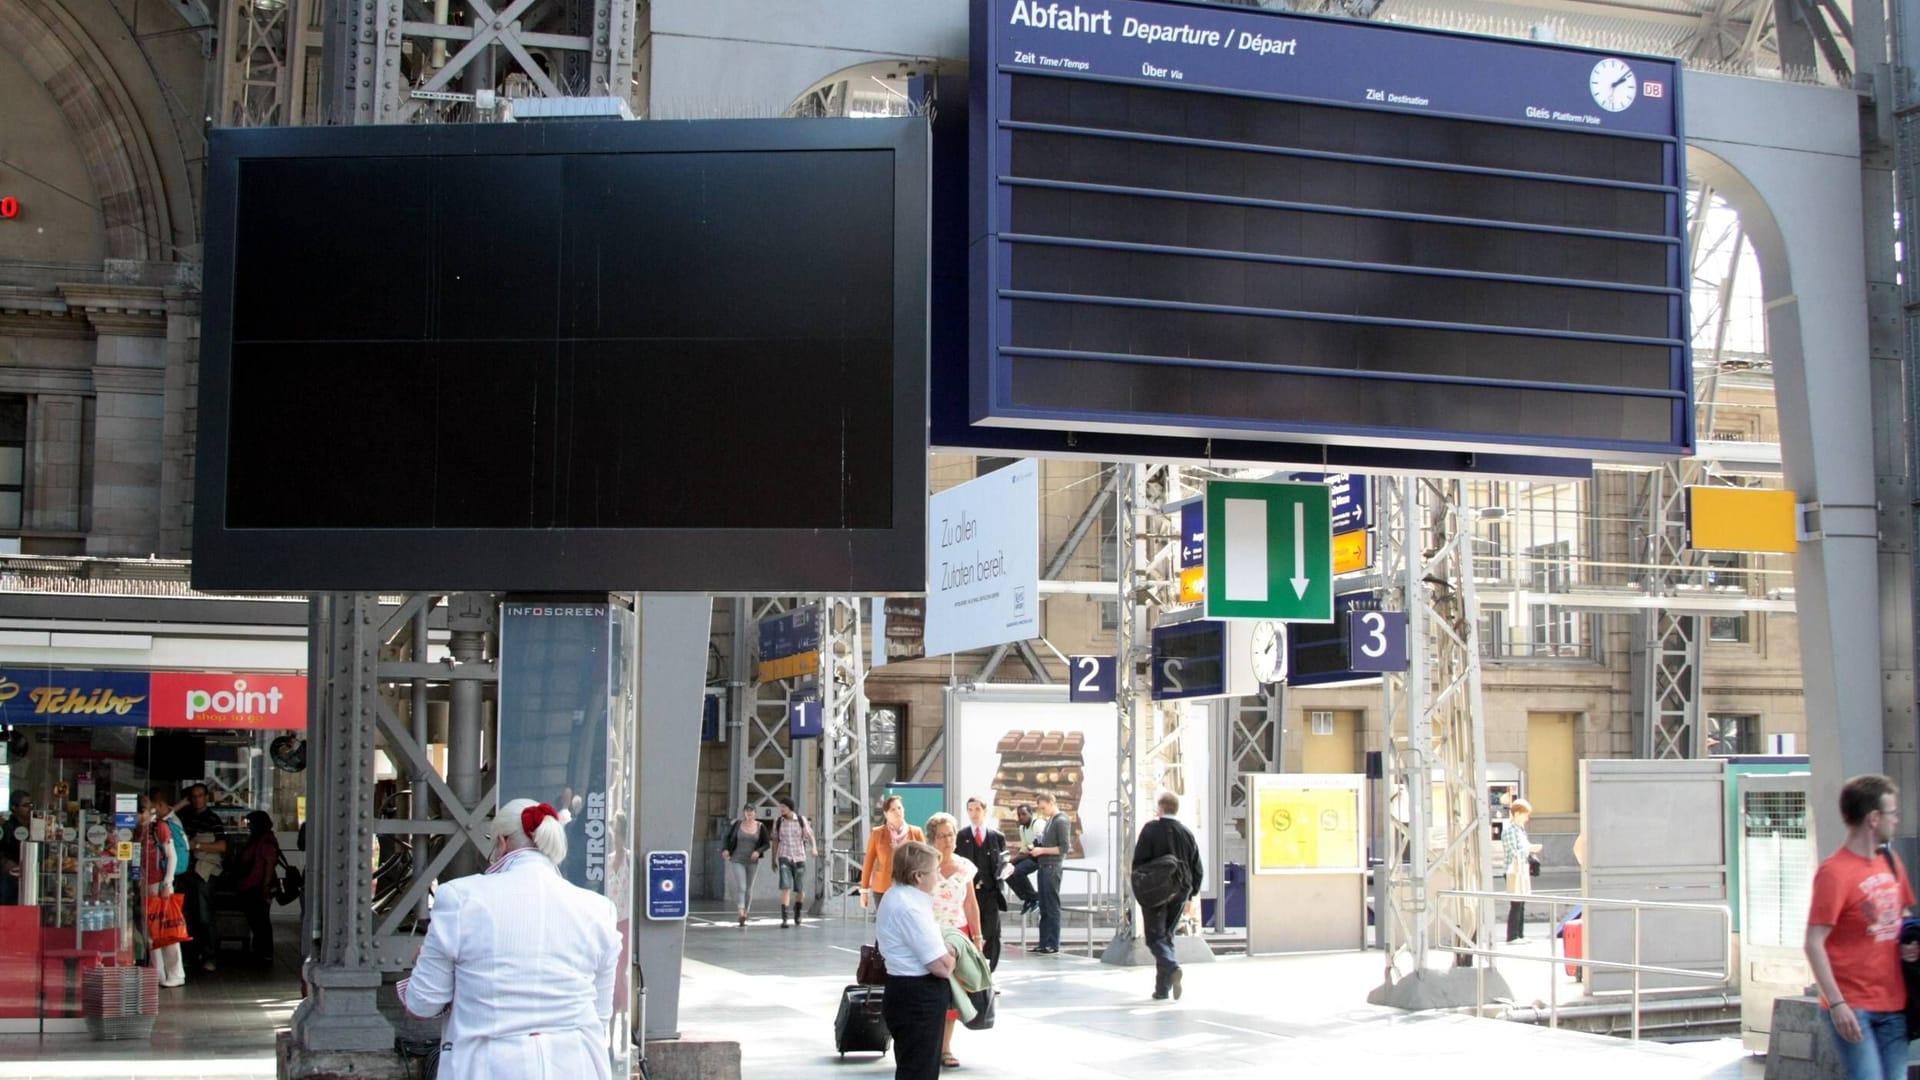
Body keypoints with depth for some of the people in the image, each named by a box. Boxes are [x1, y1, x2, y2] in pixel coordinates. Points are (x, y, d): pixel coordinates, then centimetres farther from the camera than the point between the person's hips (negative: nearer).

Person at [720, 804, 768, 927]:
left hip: (752, 862, 2)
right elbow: (727, 837, 3)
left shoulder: (760, 827, -2)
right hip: (737, 861, -2)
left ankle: (745, 914, 24)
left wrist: (758, 851, -17)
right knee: (740, 887, -17)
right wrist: (725, 849, -14)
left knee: (748, 889, 11)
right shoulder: (737, 824, -4)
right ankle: (741, 914, -27)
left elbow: (766, 843, 2)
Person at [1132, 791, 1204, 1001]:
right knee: (1167, 937, 13)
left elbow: (1138, 862, -11)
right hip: (1179, 894, 4)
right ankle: (1162, 988, 12)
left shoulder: (1151, 829, -9)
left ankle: (1172, 968, -27)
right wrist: (1190, 895, 17)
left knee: (1156, 937, 0)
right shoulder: (1186, 833, 4)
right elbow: (1198, 869, 8)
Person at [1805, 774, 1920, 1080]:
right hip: (1853, 1006, -7)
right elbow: (1813, 944, -16)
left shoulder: (1891, 862, 11)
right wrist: (1836, 1003, -21)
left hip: (1893, 1004, 7)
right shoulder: (1834, 872, -14)